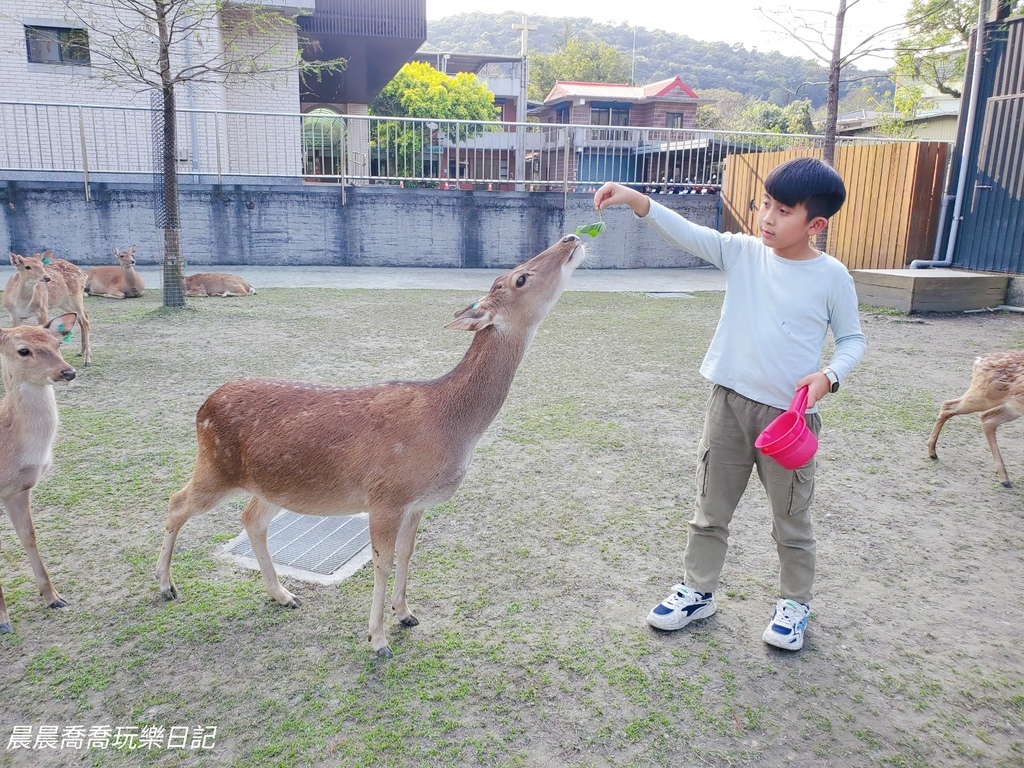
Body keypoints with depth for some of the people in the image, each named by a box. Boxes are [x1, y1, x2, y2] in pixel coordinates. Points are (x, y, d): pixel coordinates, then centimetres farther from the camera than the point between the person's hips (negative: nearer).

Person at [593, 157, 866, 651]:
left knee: (792, 519, 13)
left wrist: (829, 375, -16)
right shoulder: (742, 253, -2)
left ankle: (795, 603, 36)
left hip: (791, 414, -2)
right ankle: (697, 592, 32)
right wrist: (637, 201, -29)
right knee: (710, 509, 14)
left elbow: (852, 339, 4)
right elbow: (686, 234, -14)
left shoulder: (831, 276, -6)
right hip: (730, 403, 3)